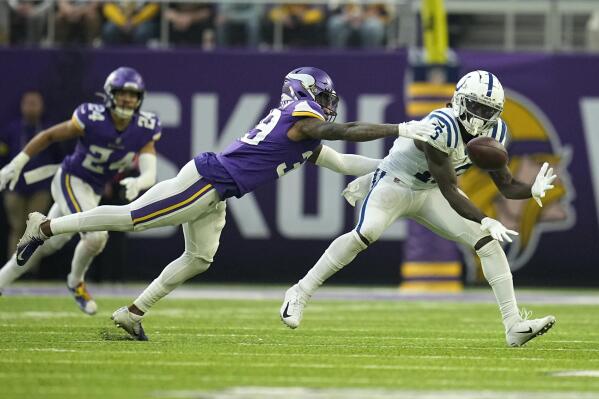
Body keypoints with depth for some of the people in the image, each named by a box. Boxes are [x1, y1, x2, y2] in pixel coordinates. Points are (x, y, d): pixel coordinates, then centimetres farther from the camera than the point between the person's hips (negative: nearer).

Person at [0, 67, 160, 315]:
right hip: (70, 180, -6)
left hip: (93, 192, 6)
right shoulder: (92, 119, -24)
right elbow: (48, 136, -12)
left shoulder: (144, 130, -13)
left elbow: (150, 173, -20)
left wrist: (138, 182, -44)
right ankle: (76, 283, 6)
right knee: (96, 235, -23)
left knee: (47, 244, 14)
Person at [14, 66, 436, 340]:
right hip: (207, 178, -10)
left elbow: (340, 162, 25)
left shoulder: (306, 139, 18)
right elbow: (344, 132, -23)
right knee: (130, 218, -6)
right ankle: (46, 227, 1)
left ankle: (133, 312, 16)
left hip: (215, 195, 10)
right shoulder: (302, 115, -10)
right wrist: (400, 129, -21)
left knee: (199, 259, 12)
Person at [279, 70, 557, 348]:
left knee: (488, 242, -7)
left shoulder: (492, 134, -11)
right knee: (365, 234, -31)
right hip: (395, 183, -7)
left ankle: (514, 325, -5)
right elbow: (450, 192, -32)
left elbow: (507, 186, -6)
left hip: (429, 193, 7)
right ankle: (300, 293, -17)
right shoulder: (441, 129, -33)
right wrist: (486, 221, -42)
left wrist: (534, 190, -27)